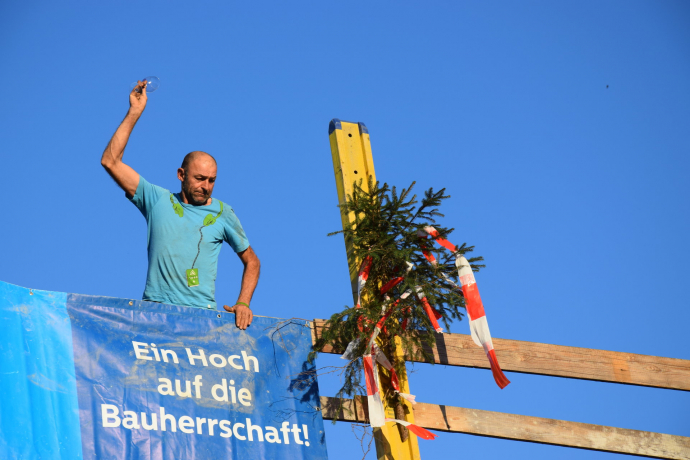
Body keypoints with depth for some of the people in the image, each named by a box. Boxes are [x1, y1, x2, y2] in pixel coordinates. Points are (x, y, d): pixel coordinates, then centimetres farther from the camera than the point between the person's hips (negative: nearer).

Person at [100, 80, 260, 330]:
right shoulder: (158, 201, 11)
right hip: (155, 309, 0)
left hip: (201, 315, 0)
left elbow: (251, 261, 22)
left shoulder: (223, 213, 14)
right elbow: (111, 161, 7)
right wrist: (134, 112, 4)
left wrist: (243, 303, 6)